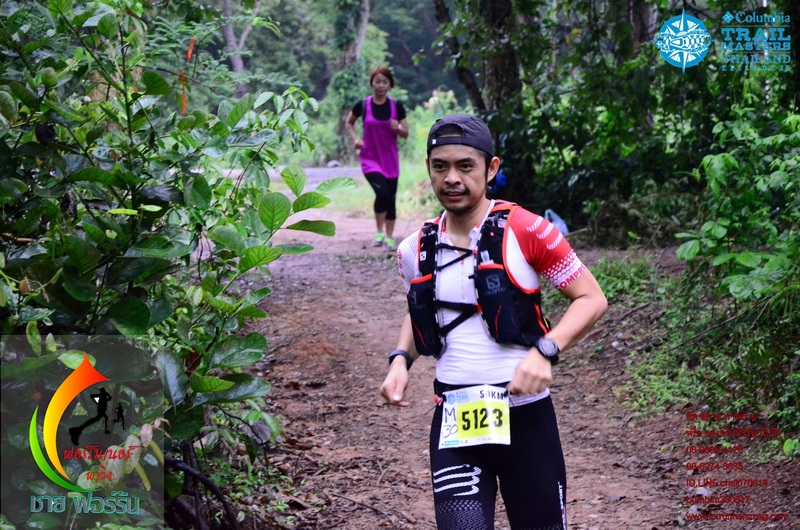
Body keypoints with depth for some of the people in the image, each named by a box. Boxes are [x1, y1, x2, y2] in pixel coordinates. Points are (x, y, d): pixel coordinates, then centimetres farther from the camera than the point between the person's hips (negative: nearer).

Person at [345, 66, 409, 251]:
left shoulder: (397, 107, -2)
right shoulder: (363, 105, -5)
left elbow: (406, 133, 4)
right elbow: (349, 123, 13)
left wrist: (398, 128, -18)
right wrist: (355, 138, -3)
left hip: (390, 158, 2)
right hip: (369, 157, -2)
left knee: (391, 197, 5)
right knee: (382, 192, -21)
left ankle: (389, 237, 16)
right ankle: (379, 231, -3)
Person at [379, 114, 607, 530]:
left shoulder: (523, 230, -9)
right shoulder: (416, 251, 5)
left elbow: (592, 299, -5)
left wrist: (545, 351, -20)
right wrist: (400, 359, 5)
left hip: (526, 414, -2)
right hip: (455, 421, 2)